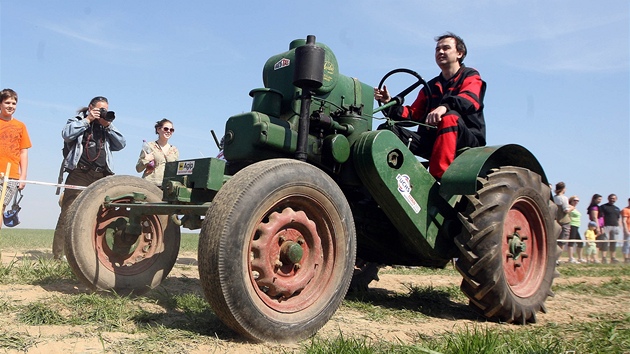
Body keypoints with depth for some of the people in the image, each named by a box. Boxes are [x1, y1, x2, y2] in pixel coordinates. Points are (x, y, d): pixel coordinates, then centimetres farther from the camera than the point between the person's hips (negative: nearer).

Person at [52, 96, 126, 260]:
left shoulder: (107, 127, 23)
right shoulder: (78, 121, 14)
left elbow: (121, 144, 11)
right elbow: (67, 135, -7)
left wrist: (108, 125, 4)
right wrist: (88, 120, -3)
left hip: (102, 176, 4)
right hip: (79, 173, -4)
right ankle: (59, 253, -6)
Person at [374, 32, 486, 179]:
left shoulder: (471, 76, 11)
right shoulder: (431, 86, 26)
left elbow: (470, 100, -13)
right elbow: (412, 115, 16)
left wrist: (444, 107, -34)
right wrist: (389, 102, -1)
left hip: (466, 140, -4)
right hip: (432, 140, 4)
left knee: (450, 117, -38)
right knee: (386, 130, -15)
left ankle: (439, 177, -46)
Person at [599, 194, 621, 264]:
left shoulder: (617, 209, 21)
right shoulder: (603, 207, 3)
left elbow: (619, 219, 22)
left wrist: (619, 227, 8)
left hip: (615, 227, 6)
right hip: (606, 226, -6)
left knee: (614, 242, 6)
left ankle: (612, 258, 11)